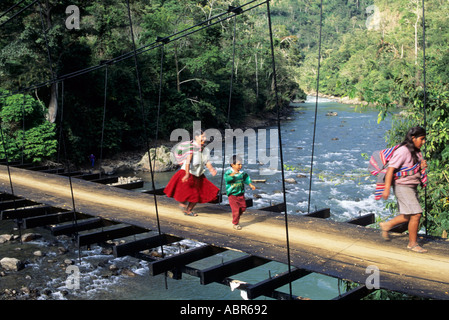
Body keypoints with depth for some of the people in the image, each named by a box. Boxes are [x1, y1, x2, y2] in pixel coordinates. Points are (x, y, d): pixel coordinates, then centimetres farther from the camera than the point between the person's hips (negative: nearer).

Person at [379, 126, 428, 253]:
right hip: (402, 186, -9)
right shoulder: (403, 151, -17)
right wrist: (387, 188, -26)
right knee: (416, 214, -9)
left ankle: (386, 225, 31)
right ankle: (412, 243, 5)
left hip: (412, 187, 9)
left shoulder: (416, 152, 11)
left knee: (409, 216, 13)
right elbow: (391, 169, -21)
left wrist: (422, 166, -3)